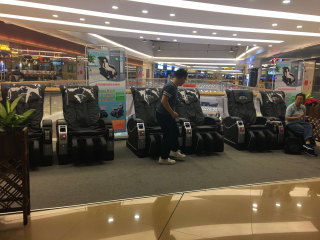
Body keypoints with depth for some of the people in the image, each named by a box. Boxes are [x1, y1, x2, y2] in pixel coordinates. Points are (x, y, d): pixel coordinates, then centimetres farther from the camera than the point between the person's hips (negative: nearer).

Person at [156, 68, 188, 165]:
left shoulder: (174, 86, 8)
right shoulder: (170, 86, -23)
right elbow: (163, 101, -28)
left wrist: (173, 112, 17)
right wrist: (172, 113, -20)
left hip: (167, 114, 10)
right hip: (163, 115, -10)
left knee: (175, 131, 21)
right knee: (168, 136, 0)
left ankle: (174, 151, 39)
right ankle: (163, 158, 13)